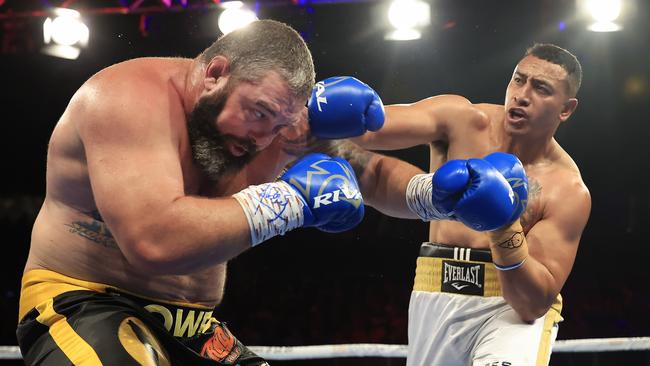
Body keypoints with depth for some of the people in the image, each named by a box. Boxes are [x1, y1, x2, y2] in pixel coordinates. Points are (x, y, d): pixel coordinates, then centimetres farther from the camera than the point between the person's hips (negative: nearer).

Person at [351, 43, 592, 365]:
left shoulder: (567, 190, -10)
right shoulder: (462, 121, -5)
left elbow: (535, 304, -15)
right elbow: (367, 128, -20)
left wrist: (506, 231, -29)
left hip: (515, 305, -3)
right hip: (436, 298, 3)